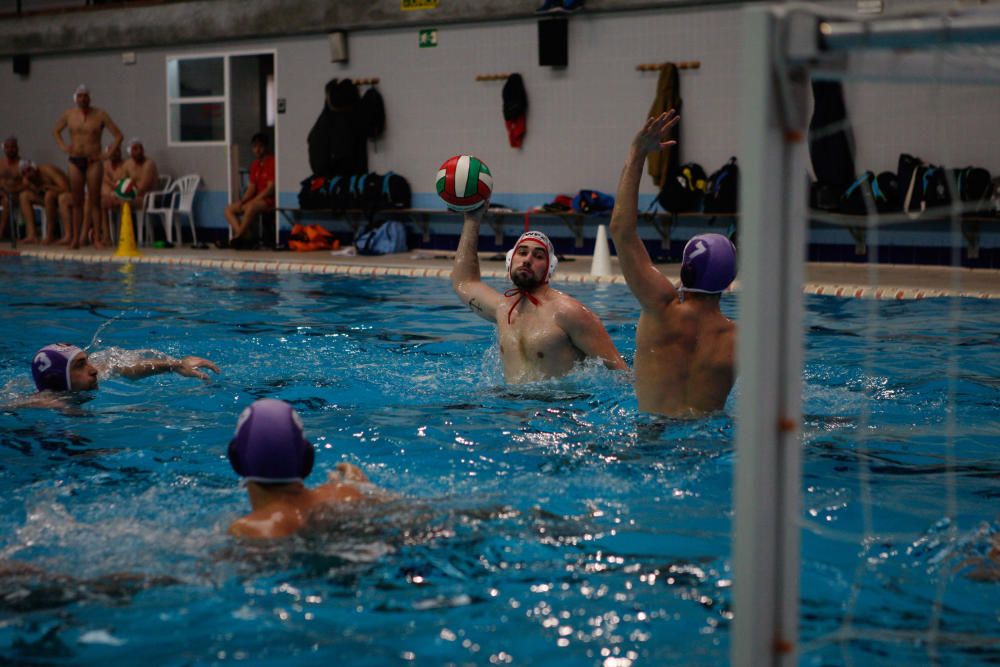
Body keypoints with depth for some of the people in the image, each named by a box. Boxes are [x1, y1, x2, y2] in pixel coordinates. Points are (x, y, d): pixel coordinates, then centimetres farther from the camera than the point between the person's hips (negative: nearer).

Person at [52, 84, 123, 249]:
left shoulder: (100, 115, -1)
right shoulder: (68, 114, 7)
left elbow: (118, 135, 0)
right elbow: (56, 131, 23)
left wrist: (108, 154, -7)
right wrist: (63, 147, 7)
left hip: (93, 161, -2)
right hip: (75, 161, 2)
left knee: (94, 201, -2)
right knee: (77, 201, 5)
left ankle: (97, 238, 1)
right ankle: (75, 238, 9)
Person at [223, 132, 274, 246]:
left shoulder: (272, 162, -12)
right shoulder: (255, 165, 13)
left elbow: (270, 188, -17)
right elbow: (251, 187, 11)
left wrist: (252, 201, -18)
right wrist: (242, 201, -7)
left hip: (270, 200, -9)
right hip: (257, 200, 9)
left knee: (250, 207, -38)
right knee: (229, 209, -1)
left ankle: (237, 238, -25)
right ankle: (240, 237, -20)